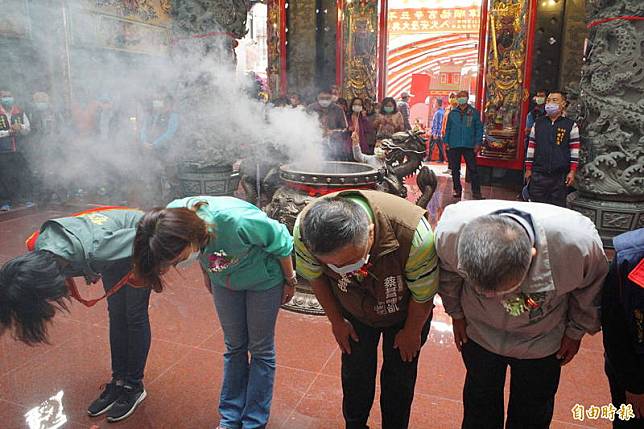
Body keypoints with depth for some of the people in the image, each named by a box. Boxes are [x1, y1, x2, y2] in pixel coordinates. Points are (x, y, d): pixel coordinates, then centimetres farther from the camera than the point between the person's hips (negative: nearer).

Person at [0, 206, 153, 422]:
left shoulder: (96, 250, -43)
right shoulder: (38, 246, -23)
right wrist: (90, 272, 10)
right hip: (120, 242, 6)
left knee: (135, 316, 2)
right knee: (116, 315, 12)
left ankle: (134, 386, 17)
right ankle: (119, 380, 26)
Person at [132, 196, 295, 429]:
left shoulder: (236, 221, -45)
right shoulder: (172, 218, -27)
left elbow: (281, 241, -24)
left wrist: (290, 281, -10)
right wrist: (207, 273, 14)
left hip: (263, 279, -4)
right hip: (223, 279, 5)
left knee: (261, 349, 7)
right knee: (234, 346, 15)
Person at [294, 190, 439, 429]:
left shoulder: (413, 234, -43)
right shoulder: (304, 229, -34)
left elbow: (423, 296, -22)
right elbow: (315, 276, -11)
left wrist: (412, 332, -4)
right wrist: (336, 321, 1)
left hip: (405, 311, -2)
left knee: (399, 378, 10)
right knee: (354, 373, 14)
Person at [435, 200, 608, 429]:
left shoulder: (578, 242, -37)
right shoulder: (450, 231, -36)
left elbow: (592, 288, -11)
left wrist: (576, 332, 2)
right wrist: (456, 315, 4)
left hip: (541, 341, 0)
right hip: (478, 333, 1)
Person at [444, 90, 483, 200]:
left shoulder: (474, 112, 4)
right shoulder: (453, 113, 9)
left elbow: (479, 128, 5)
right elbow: (448, 128, 13)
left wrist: (478, 143, -3)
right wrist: (446, 141, 6)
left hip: (469, 146, -2)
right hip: (454, 145, 2)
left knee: (472, 169, -3)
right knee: (455, 169, 8)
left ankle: (476, 192, 1)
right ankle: (457, 189, 19)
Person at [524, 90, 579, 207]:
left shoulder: (571, 125, 3)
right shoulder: (538, 123, 10)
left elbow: (575, 150, 1)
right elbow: (531, 147, 11)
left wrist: (572, 172, -5)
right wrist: (528, 169, 7)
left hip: (560, 176, -2)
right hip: (538, 174, 2)